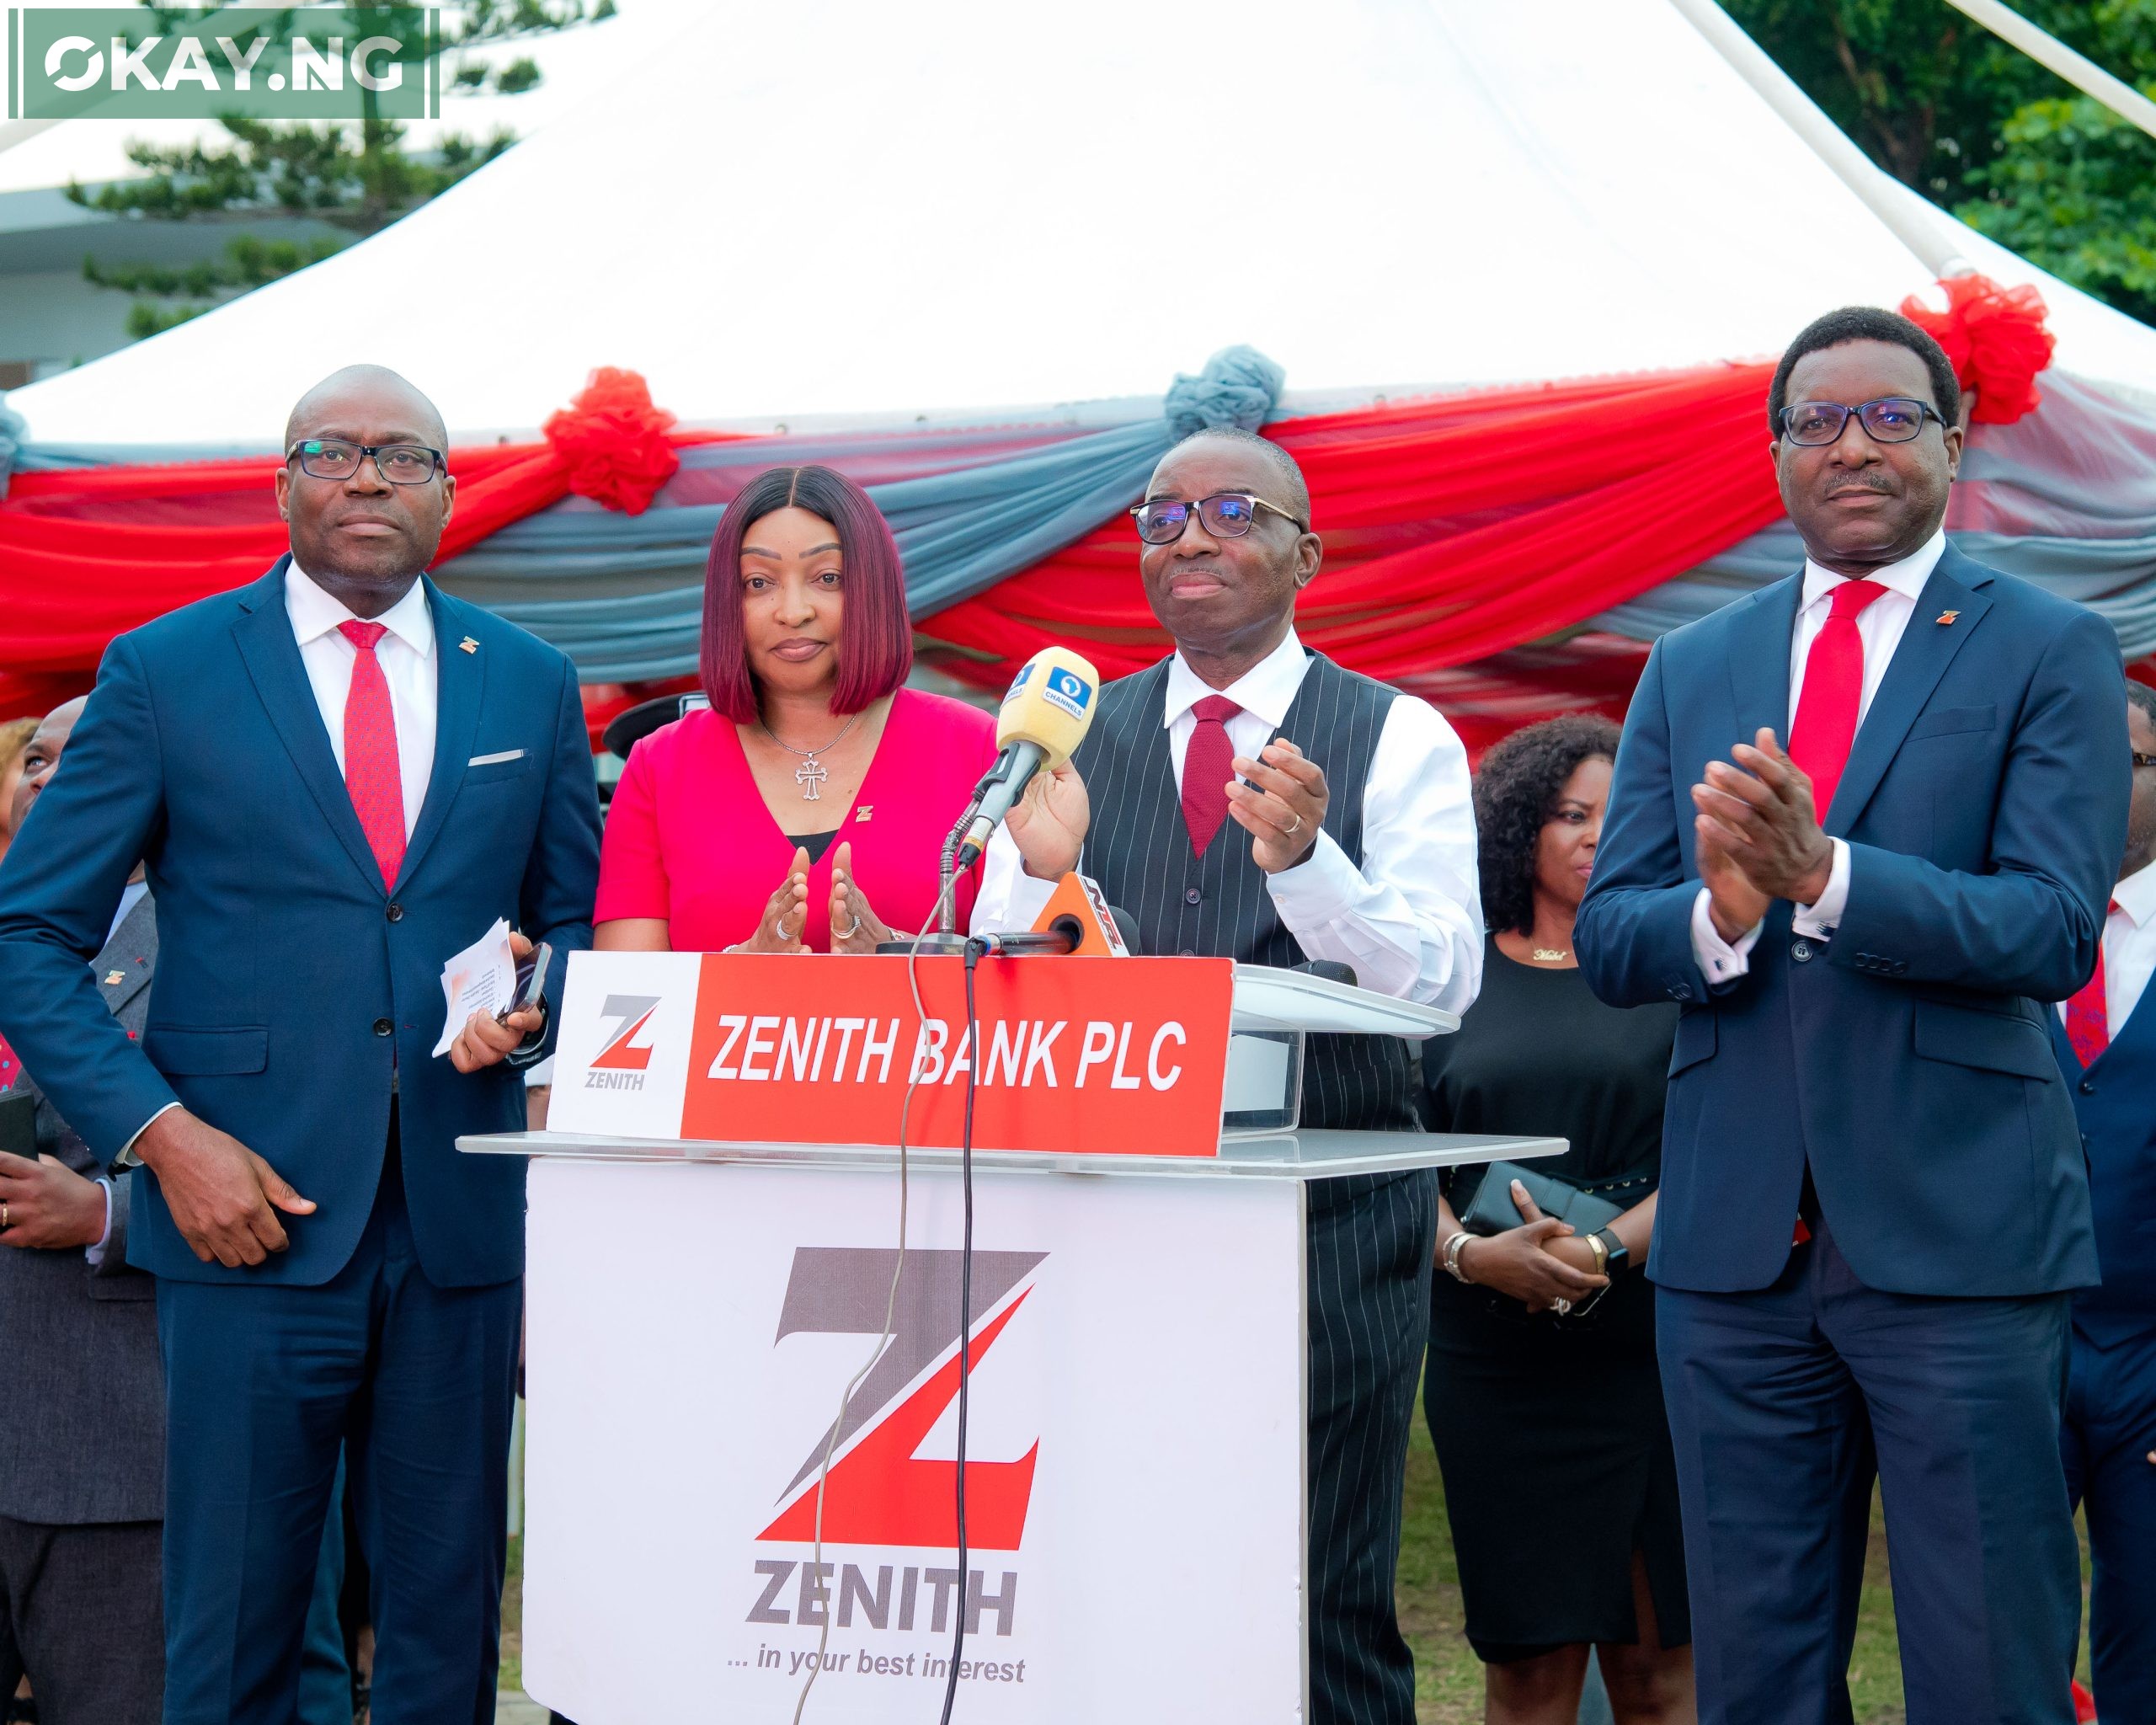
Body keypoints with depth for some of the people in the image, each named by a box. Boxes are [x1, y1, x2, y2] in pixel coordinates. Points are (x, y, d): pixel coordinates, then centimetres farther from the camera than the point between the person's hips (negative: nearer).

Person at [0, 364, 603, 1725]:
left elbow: (580, 922, 18)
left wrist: (533, 1011, -5)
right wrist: (162, 1132, -11)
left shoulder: (531, 684, 11)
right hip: (253, 1207, -3)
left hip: (461, 1221, 3)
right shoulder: (165, 671, 2)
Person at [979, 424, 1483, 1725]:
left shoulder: (1401, 740, 1)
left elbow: (1442, 982, -10)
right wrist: (1041, 868, -15)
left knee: (1330, 1607, 1)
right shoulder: (1077, 735, 11)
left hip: (1331, 1213, -3)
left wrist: (1302, 858, -27)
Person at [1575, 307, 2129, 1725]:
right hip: (1735, 1238, 4)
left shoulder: (2051, 653, 1)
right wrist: (1719, 911, -15)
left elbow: (2055, 930, -11)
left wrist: (1823, 873, -23)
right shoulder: (1690, 673, 14)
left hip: (1957, 1235, -4)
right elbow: (1607, 941, 8)